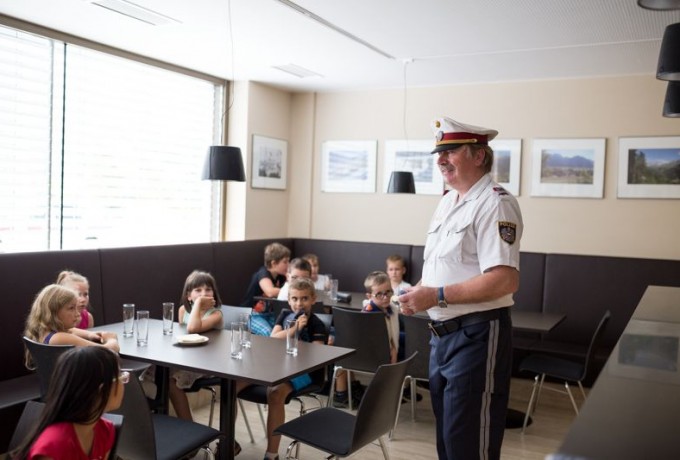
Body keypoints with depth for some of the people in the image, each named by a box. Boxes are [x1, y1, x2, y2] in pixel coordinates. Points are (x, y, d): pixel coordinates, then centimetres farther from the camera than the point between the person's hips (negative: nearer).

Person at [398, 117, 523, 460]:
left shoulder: (494, 204, -16)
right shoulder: (447, 202, 12)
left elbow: (505, 280, -26)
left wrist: (436, 296, -23)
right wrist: (419, 292, 1)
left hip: (475, 337, -9)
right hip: (442, 333, 9)